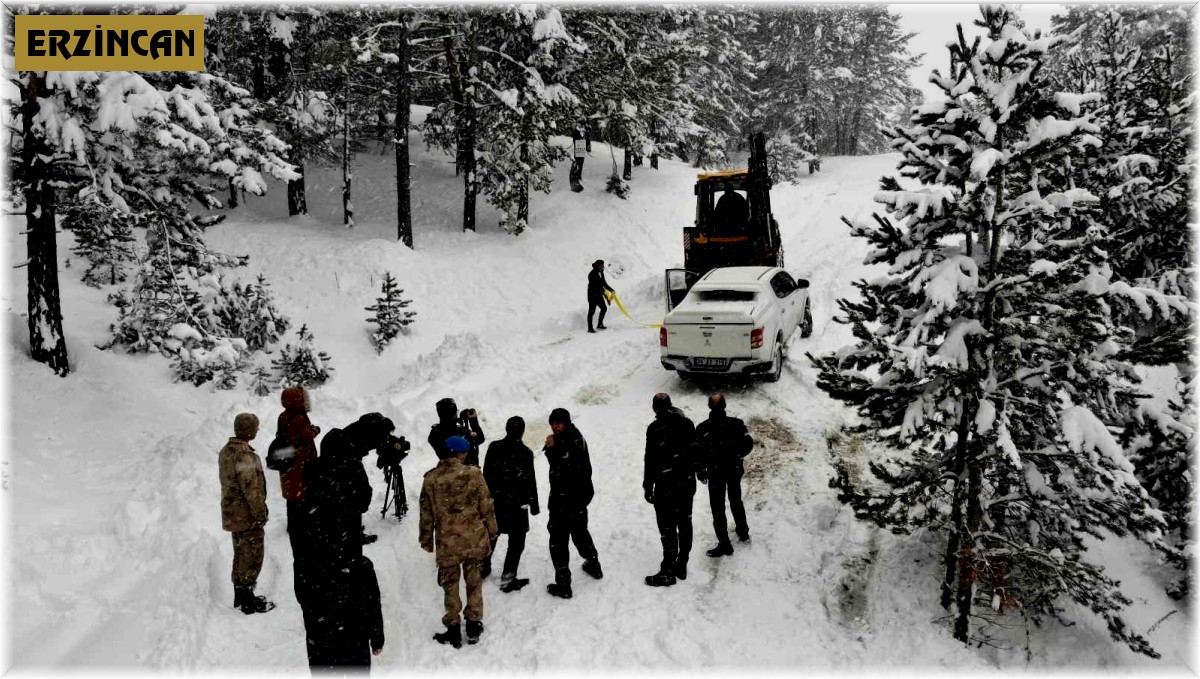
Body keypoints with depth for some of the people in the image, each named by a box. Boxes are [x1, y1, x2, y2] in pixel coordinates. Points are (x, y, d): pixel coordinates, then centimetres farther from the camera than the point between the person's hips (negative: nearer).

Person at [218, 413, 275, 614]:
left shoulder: (226, 451, 6)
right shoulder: (245, 456, -25)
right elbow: (251, 489, -24)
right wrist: (261, 513, -15)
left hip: (232, 513, 9)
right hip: (248, 516, -9)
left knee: (240, 554, 19)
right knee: (252, 557, 2)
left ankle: (240, 597, 30)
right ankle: (249, 602, 10)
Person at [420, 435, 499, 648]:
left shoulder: (430, 478, -7)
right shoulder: (473, 474, -10)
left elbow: (426, 513, -1)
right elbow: (486, 506, -4)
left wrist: (426, 540, 12)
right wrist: (491, 531, 10)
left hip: (447, 542, 0)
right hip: (475, 538, 0)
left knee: (450, 585, 14)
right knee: (474, 582, 17)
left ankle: (454, 630, 21)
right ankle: (474, 625, 26)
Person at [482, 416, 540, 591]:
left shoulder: (494, 447, -4)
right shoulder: (525, 452, -17)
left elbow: (486, 473, 4)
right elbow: (530, 481, -13)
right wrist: (534, 504, -2)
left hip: (494, 501, 5)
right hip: (517, 503, -5)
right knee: (516, 542, 6)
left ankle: (483, 567, 38)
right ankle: (507, 579, 6)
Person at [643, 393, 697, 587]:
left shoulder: (655, 428, -15)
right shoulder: (687, 423, 4)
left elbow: (651, 460, -15)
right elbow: (695, 452, 12)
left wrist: (647, 486, -6)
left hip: (666, 484, -7)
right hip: (688, 482, 7)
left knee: (668, 527, -1)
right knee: (685, 523, 14)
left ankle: (668, 572, 4)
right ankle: (682, 566, 24)